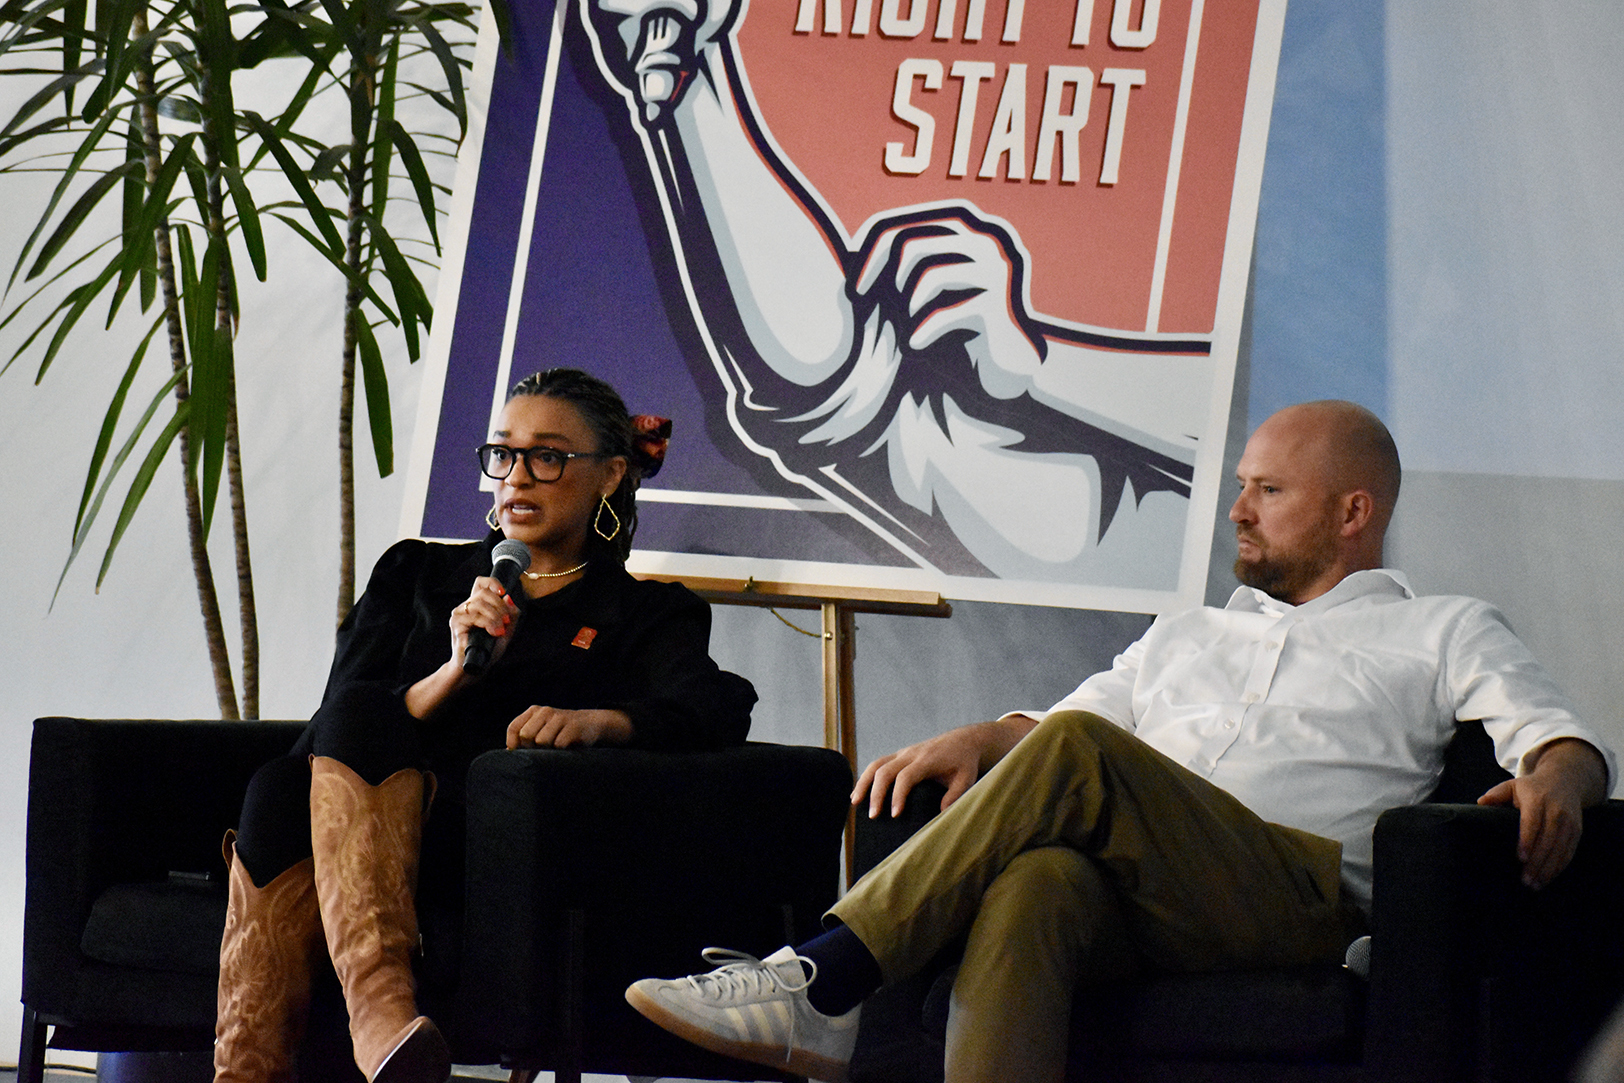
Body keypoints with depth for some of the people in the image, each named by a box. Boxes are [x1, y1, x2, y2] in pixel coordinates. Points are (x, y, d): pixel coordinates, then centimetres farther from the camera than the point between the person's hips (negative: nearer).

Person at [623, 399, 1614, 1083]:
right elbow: (1048, 718, 33)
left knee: (1078, 752, -30)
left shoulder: (1442, 633, 23)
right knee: (1036, 880, -37)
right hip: (1133, 904, 4)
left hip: (1299, 889, -4)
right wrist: (980, 740, 8)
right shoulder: (1187, 637, 39)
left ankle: (824, 982, -34)